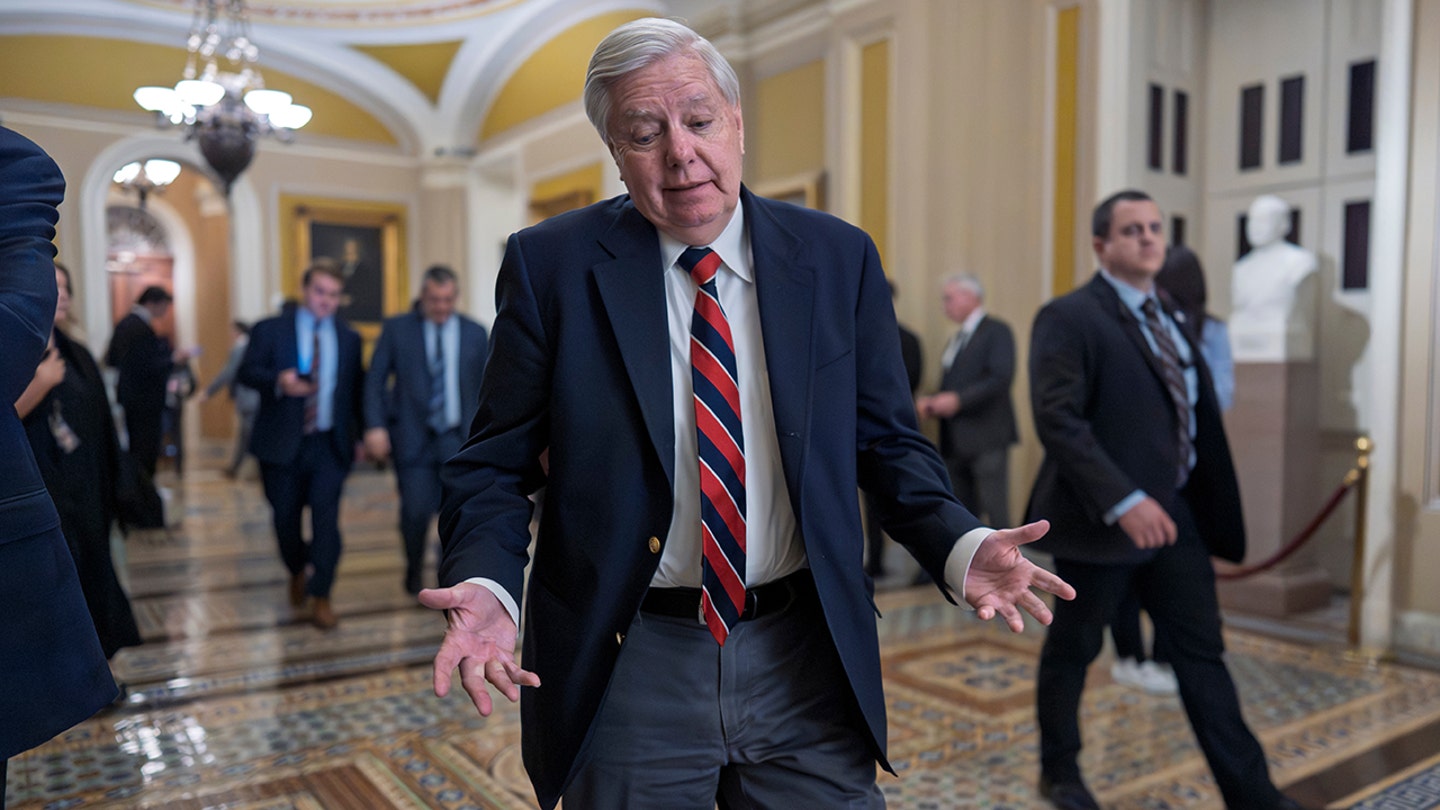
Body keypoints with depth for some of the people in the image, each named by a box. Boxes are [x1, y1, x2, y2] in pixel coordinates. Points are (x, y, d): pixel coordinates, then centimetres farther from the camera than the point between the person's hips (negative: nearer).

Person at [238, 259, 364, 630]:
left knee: (326, 515, -11)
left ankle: (321, 596, 1)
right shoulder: (270, 330, 2)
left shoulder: (349, 338, 9)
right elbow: (246, 372, -6)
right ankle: (297, 573, 39)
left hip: (330, 446, 0)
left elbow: (356, 390, 11)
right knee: (286, 519, 11)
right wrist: (278, 381, -26)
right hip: (282, 445, 0)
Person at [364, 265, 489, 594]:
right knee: (416, 511, -3)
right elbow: (375, 379, 1)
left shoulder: (475, 333, 7)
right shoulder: (396, 329, 2)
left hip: (460, 439, 1)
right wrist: (375, 426, -10)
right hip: (413, 439, -1)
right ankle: (414, 567, 28)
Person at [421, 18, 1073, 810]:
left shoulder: (838, 258, 0)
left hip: (807, 660, 2)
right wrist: (486, 585, -19)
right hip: (625, 667, -1)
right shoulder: (550, 264, -5)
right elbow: (493, 464, -2)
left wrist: (959, 546, -12)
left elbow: (887, 442, 5)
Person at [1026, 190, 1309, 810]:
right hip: (1102, 518, -7)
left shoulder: (1168, 318, 13)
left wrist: (1210, 507, 7)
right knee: (1072, 649, 10)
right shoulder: (1068, 317, -12)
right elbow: (1059, 421, -21)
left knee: (1201, 652, 11)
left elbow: (1194, 415, 13)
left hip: (1174, 513, 7)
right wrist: (1124, 502, -27)